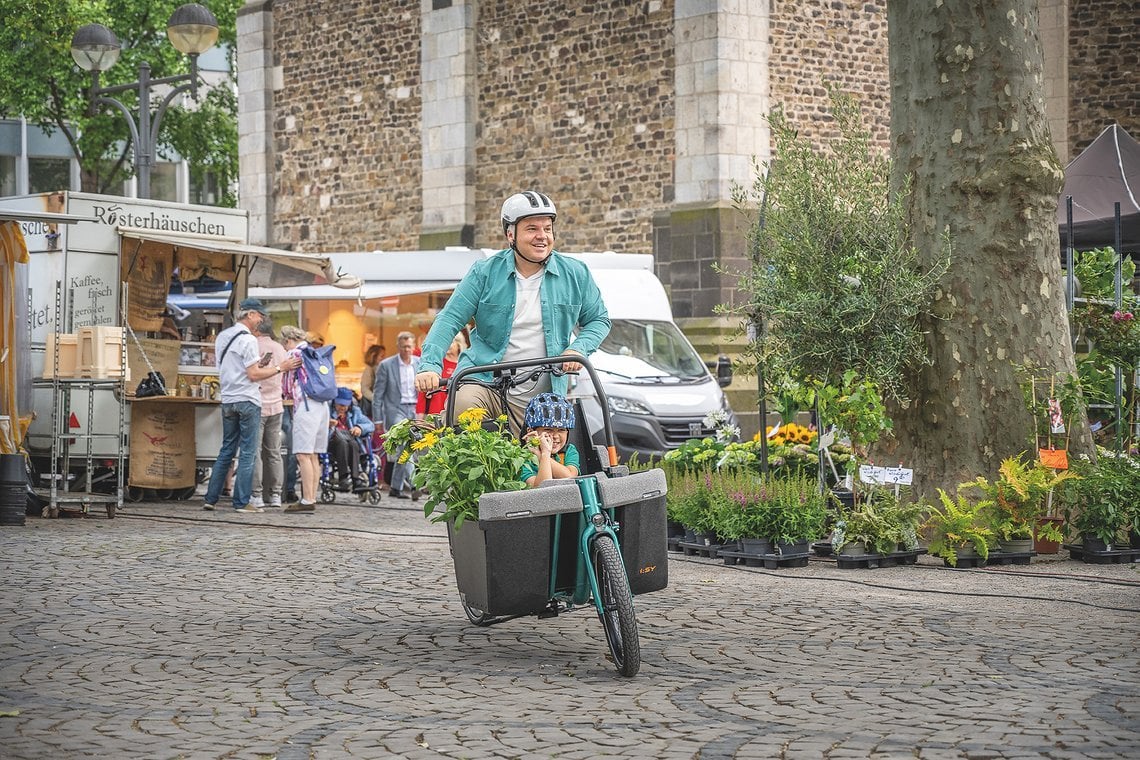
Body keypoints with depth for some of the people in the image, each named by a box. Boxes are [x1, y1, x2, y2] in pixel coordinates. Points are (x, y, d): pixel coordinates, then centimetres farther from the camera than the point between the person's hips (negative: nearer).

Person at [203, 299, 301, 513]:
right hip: (247, 400, -8)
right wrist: (280, 368, -10)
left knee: (226, 451, 13)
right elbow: (253, 375, -15)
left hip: (228, 400, 8)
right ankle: (242, 502, -2)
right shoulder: (247, 339, -13)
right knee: (247, 453, -2)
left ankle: (211, 499, 11)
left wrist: (259, 364, 15)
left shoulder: (222, 337, 13)